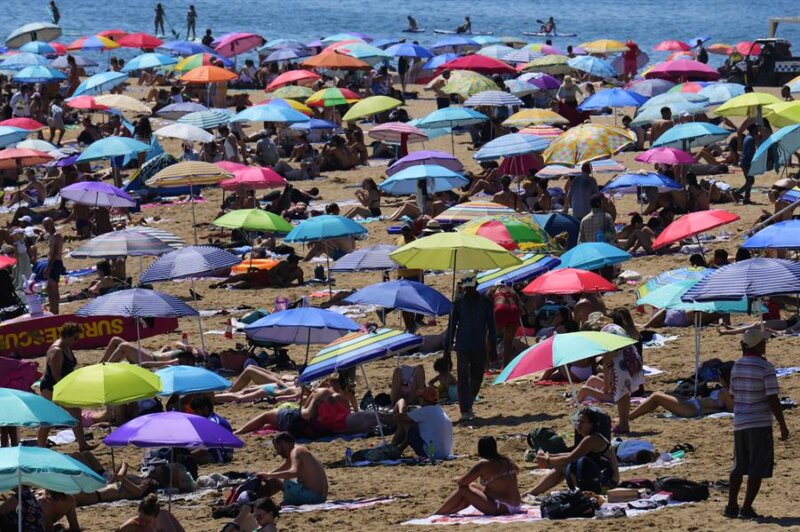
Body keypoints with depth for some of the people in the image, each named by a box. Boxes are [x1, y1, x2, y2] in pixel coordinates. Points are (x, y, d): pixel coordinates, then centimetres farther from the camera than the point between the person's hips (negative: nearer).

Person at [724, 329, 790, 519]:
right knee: (758, 469, -1)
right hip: (760, 424, -6)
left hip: (740, 424, 6)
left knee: (738, 467, 15)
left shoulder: (737, 366, 7)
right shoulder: (765, 368, -13)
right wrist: (783, 426, -8)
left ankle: (731, 506, 14)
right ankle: (746, 508, -5)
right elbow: (773, 399, -14)